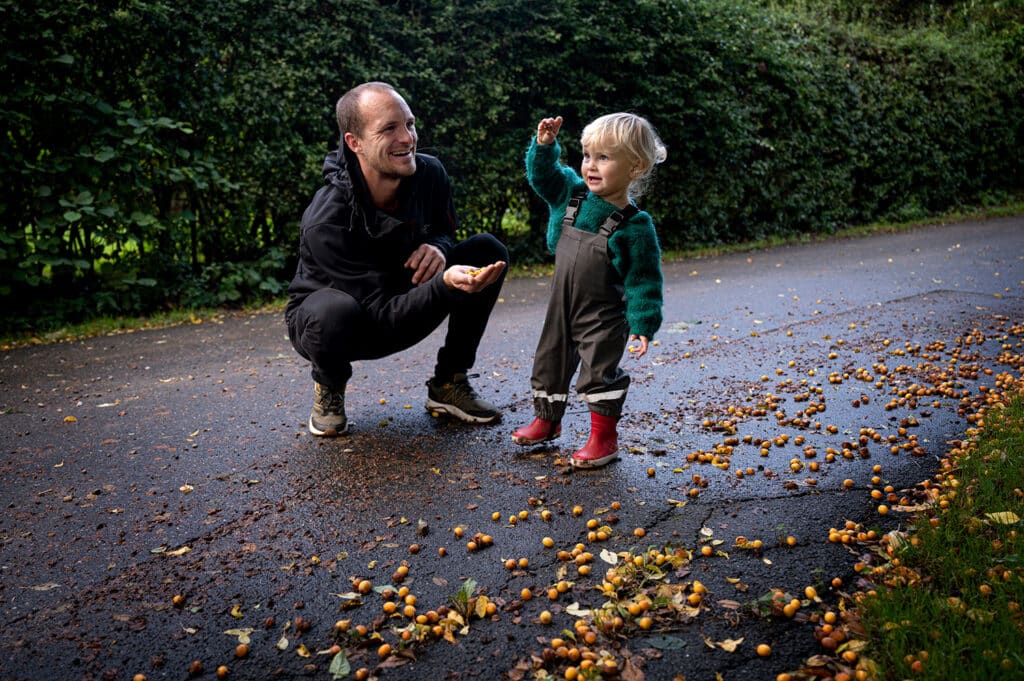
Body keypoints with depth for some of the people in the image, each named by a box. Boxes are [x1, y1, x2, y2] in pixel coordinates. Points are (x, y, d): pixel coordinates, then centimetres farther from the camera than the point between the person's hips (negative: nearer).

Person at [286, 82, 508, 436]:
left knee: (488, 250, -9)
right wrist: (445, 283, -49)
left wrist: (438, 248, -22)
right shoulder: (326, 222, -32)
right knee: (333, 310, -42)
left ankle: (448, 383, 2)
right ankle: (329, 388, -3)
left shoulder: (429, 174, -16)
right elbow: (382, 315, -32)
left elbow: (445, 230, 5)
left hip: (404, 304, 5)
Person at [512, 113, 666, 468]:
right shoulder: (571, 194, -2)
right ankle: (547, 420, 38)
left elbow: (643, 280, -14)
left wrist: (642, 324, -16)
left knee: (600, 372, -1)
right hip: (562, 306, 6)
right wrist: (544, 145, -16)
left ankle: (604, 437, 15)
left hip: (603, 316, -6)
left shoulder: (634, 226, -17)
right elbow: (541, 174, 3)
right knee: (550, 362, 17)